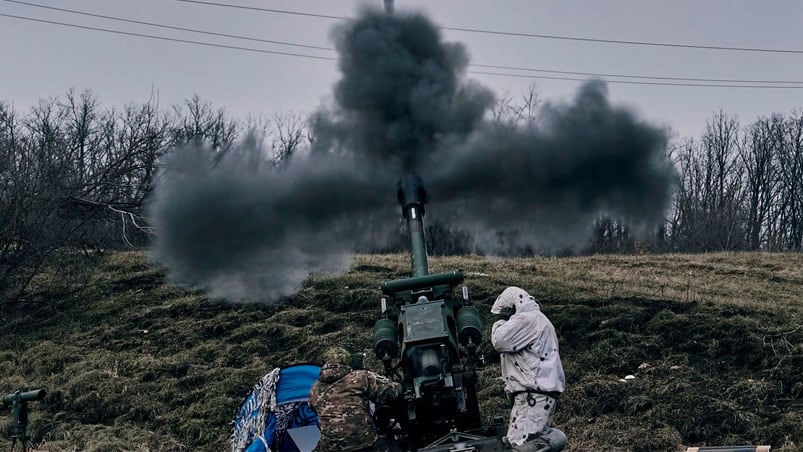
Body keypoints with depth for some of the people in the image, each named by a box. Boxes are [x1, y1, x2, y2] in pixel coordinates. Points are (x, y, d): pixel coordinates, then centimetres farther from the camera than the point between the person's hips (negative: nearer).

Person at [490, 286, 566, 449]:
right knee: (513, 443, 12)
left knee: (520, 445, -18)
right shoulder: (534, 319, 24)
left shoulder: (527, 319, -10)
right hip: (534, 394, 11)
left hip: (535, 396, -11)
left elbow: (500, 341, -14)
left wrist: (499, 324, 2)